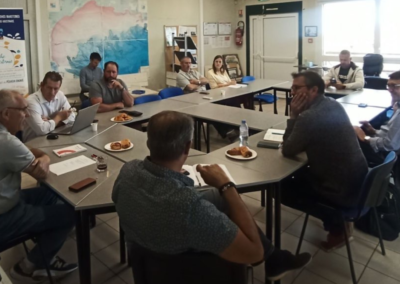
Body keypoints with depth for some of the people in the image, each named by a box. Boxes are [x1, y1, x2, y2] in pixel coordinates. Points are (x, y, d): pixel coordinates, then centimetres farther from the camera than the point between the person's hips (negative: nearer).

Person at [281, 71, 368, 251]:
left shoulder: (309, 117, -25)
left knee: (280, 188, 5)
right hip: (359, 180, 9)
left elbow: (287, 151, -13)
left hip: (343, 191, -9)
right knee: (300, 174, 26)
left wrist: (293, 116, -11)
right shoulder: (334, 105, 4)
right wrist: (298, 116, 1)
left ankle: (336, 225, 10)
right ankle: (338, 218, 22)